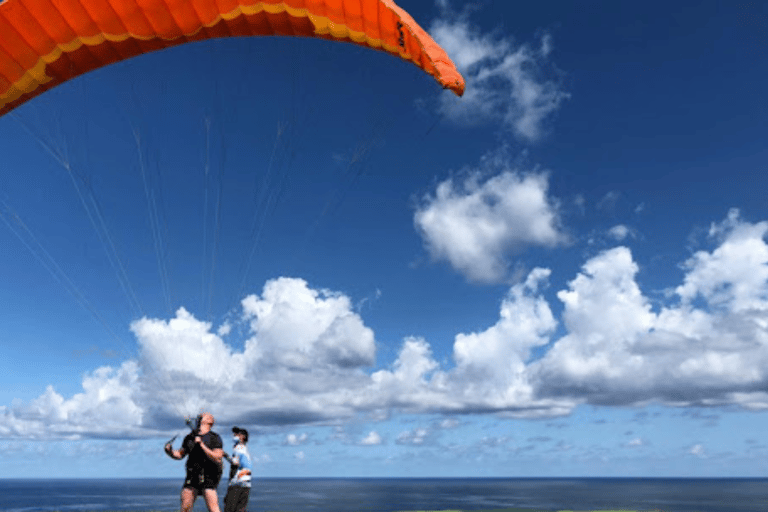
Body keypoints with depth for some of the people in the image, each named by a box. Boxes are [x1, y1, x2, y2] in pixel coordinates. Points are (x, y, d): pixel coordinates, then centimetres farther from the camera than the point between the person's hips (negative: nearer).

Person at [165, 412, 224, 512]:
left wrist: (202, 445, -21)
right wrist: (170, 452, -3)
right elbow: (180, 455, 19)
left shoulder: (215, 438, -5)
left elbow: (217, 459, -16)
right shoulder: (190, 437, 12)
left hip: (208, 477, -5)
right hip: (192, 477, 5)